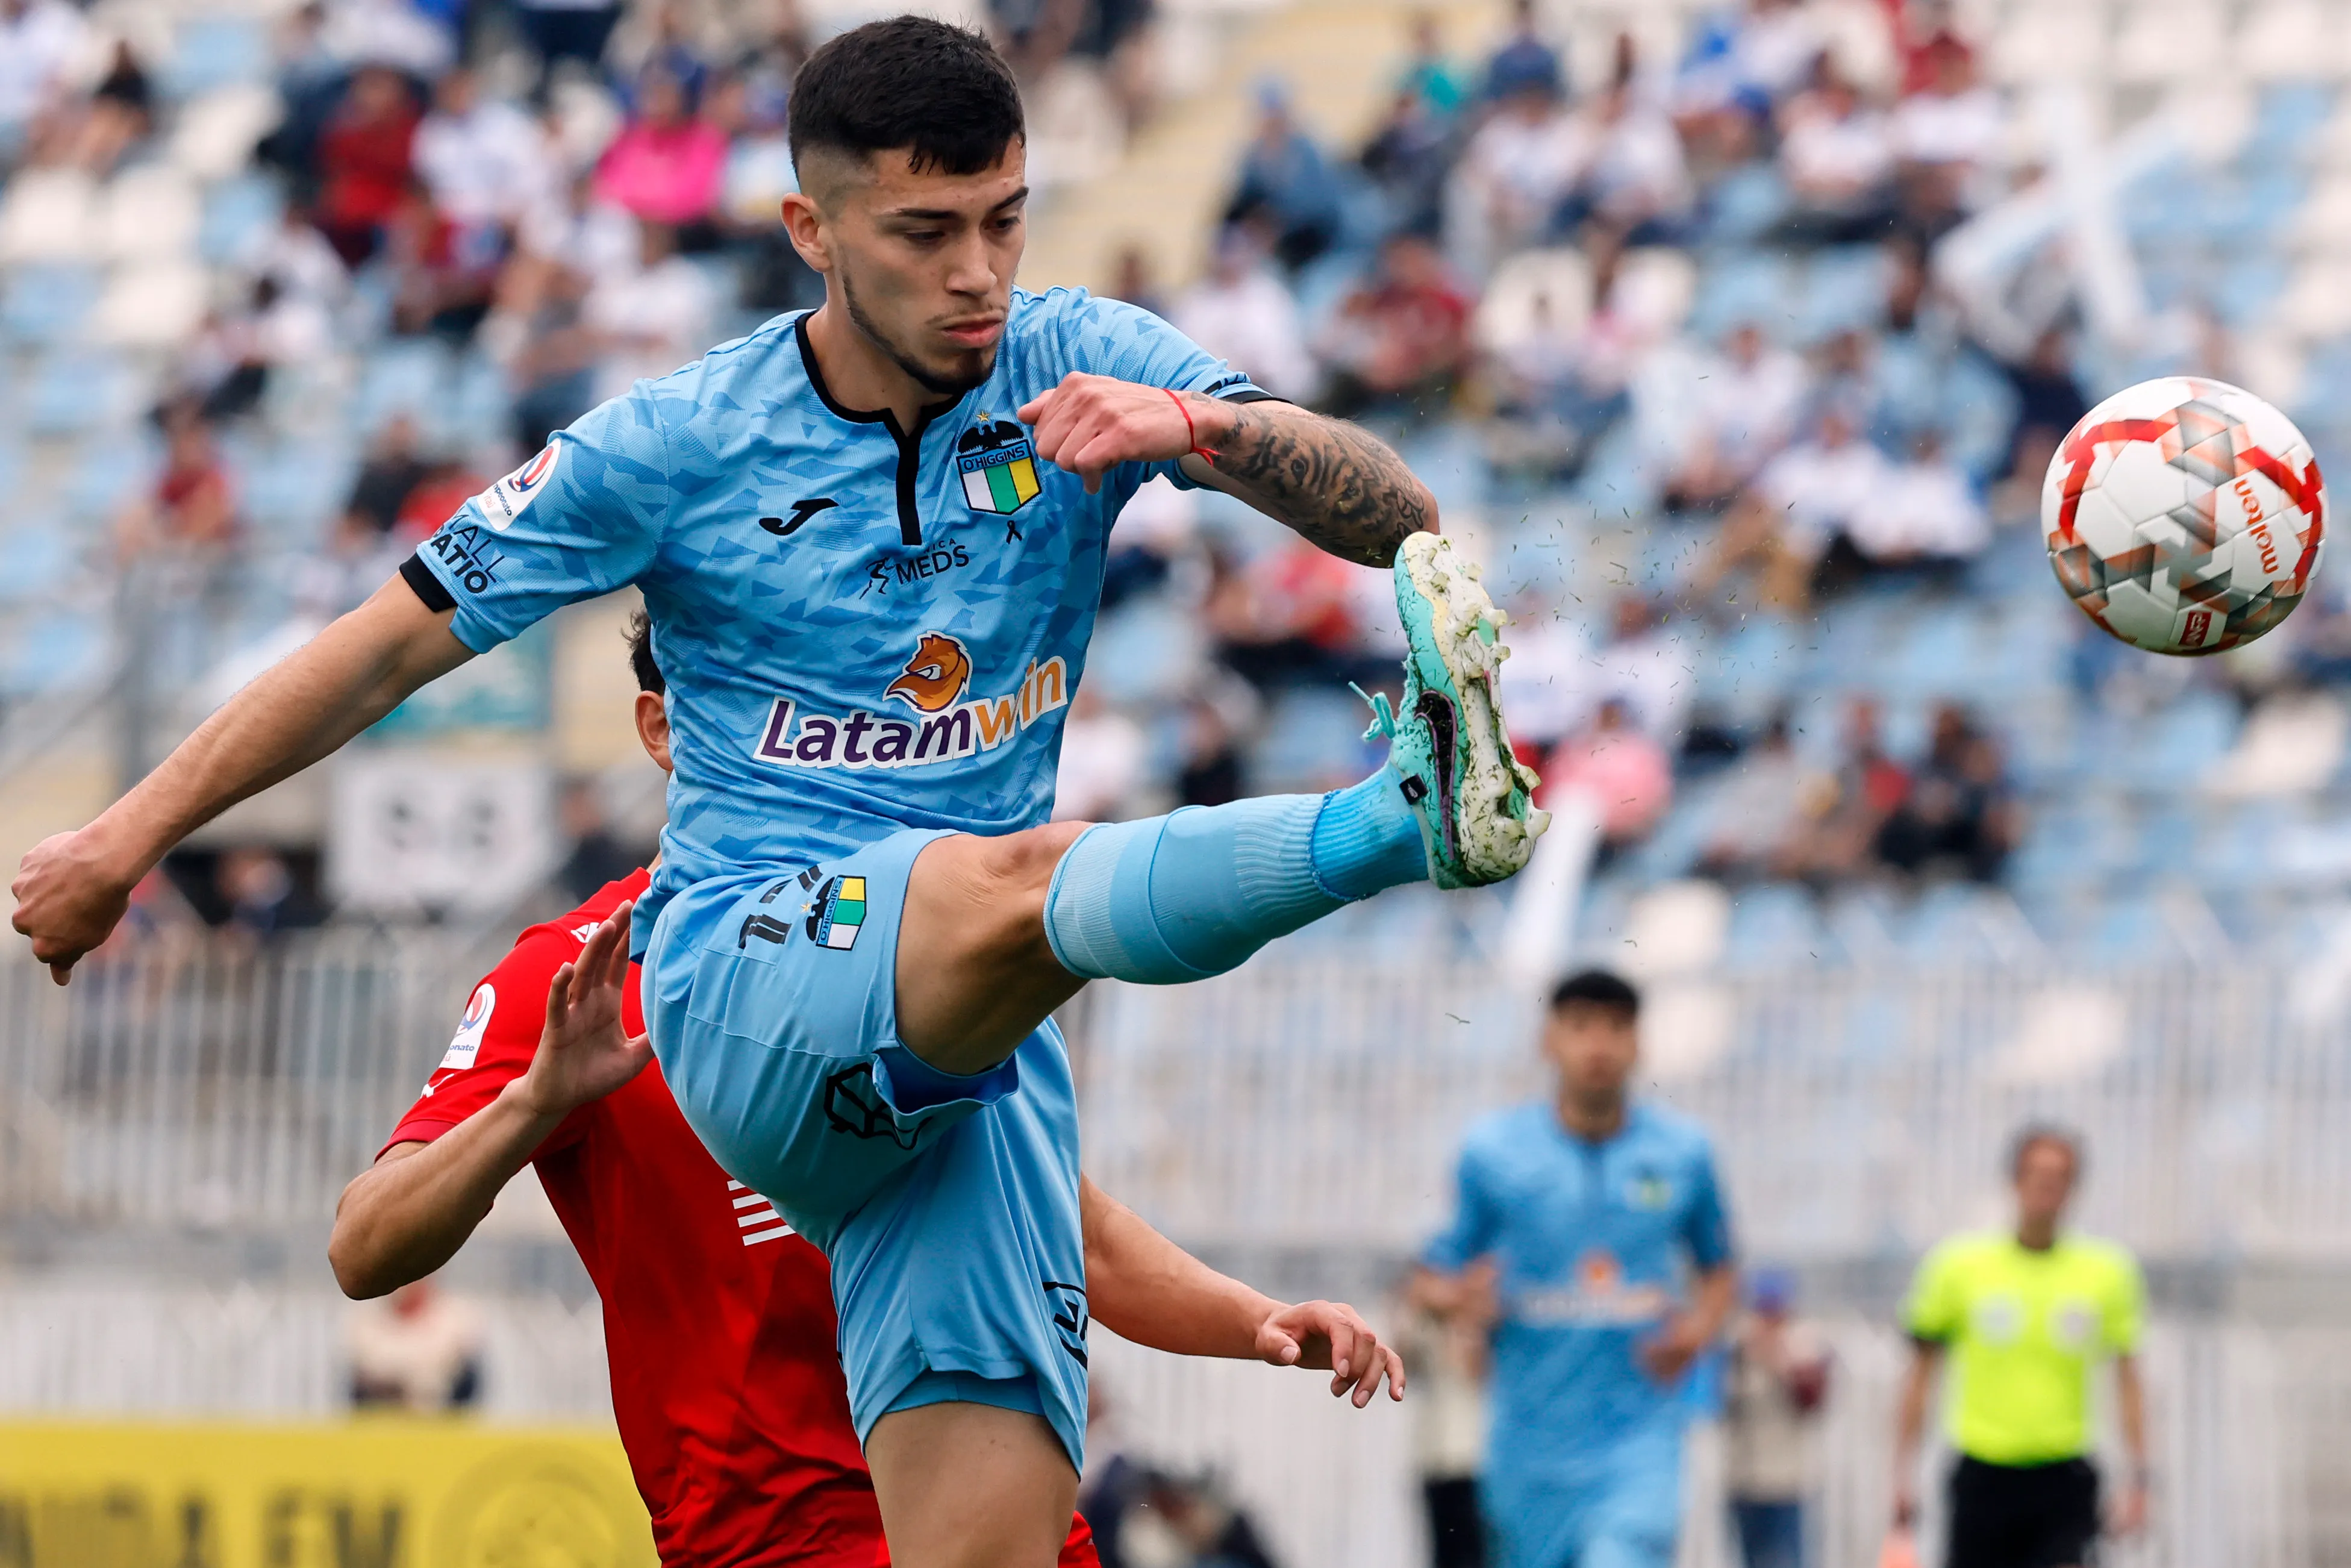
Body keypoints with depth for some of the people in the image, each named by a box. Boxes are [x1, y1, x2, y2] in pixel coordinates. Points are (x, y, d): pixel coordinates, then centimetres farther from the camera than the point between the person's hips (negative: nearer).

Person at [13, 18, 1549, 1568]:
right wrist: (127, 838, 7)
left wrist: (1205, 428, -27)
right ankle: (1405, 815, -61)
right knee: (1026, 875, -37)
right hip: (744, 985, -3)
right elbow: (396, 642, 6)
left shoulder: (1079, 365, 3)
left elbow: (1396, 517, -7)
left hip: (974, 1037, 3)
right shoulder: (676, 445, -1)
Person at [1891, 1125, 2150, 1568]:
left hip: (2064, 1481, 0)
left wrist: (2137, 1477, -1)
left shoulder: (2107, 1272, 2)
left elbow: (2127, 1378, 6)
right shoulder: (1958, 1266, 0)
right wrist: (1903, 1472, 2)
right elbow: (1921, 1373, 6)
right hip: (1983, 1477, 0)